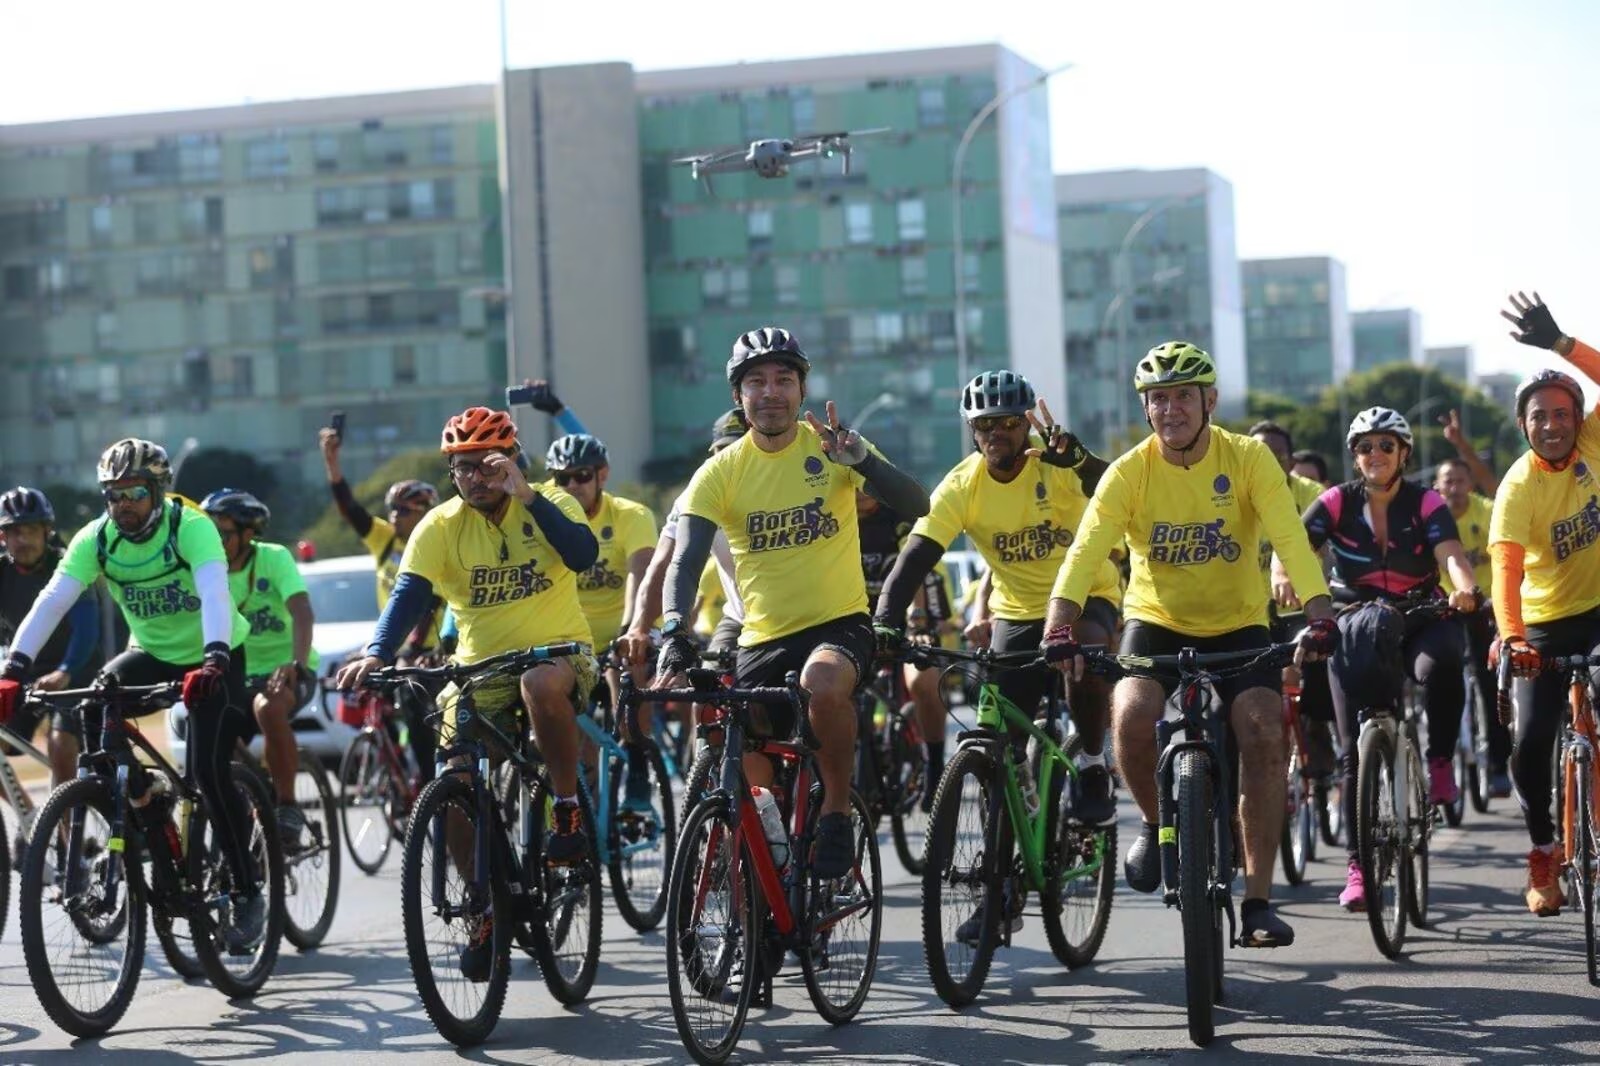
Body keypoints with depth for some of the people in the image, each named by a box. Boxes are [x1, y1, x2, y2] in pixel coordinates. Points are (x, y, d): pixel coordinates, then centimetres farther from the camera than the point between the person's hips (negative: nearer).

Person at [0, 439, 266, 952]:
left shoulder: (192, 528, -25)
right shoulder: (95, 539, -14)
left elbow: (214, 593, -40)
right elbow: (53, 601, -23)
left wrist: (213, 661, -56)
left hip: (213, 658, -4)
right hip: (152, 653, 5)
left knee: (210, 772, -17)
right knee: (95, 708, -24)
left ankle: (246, 892, -2)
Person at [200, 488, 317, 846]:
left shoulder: (274, 558, -12)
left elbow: (302, 612, -24)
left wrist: (296, 664, -40)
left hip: (288, 671, -5)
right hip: (239, 676, 5)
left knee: (268, 708, -38)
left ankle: (287, 808, -28)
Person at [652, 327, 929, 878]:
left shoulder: (830, 445, -3)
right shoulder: (721, 471, -2)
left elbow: (918, 509, -12)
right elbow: (686, 559, -13)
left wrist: (862, 459, -30)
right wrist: (674, 634, -31)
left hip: (840, 624, -2)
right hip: (763, 639, 2)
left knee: (823, 684, -37)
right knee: (747, 788, -3)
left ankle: (837, 811, -15)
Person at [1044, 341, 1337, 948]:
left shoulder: (1248, 459, -14)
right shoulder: (1130, 472, -14)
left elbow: (1290, 541, -24)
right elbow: (1085, 553, -25)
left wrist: (1320, 617, -40)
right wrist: (1059, 630, -41)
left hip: (1237, 625, 0)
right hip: (1156, 623, 0)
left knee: (1264, 737, -20)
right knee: (1131, 715, -28)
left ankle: (1258, 899, -10)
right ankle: (1155, 823, 3)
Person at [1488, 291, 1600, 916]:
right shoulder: (1518, 487, -18)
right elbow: (1506, 566, -31)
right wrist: (1509, 636, -46)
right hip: (1546, 624, -1)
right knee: (1531, 744, -7)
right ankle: (1543, 853, 15)